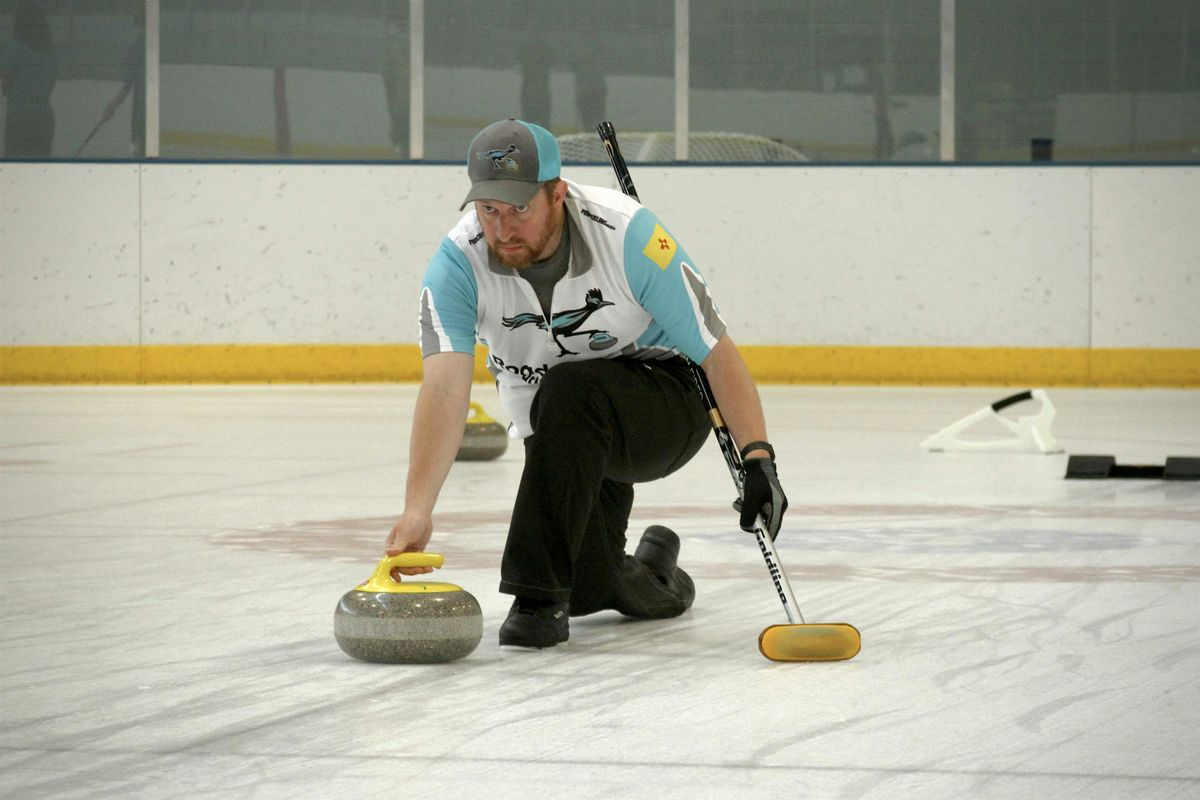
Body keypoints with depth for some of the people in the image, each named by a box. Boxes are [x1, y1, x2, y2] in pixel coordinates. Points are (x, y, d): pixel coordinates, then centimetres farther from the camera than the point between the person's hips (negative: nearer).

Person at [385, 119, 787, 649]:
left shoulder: (629, 236, -26)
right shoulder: (459, 263, -20)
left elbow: (716, 353, -20)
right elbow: (445, 386, -32)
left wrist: (758, 456, -31)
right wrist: (418, 509, -45)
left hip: (669, 396, -4)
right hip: (564, 441, 4)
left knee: (569, 395, -35)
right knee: (590, 590, -10)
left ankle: (539, 595, -26)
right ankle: (650, 573, 29)